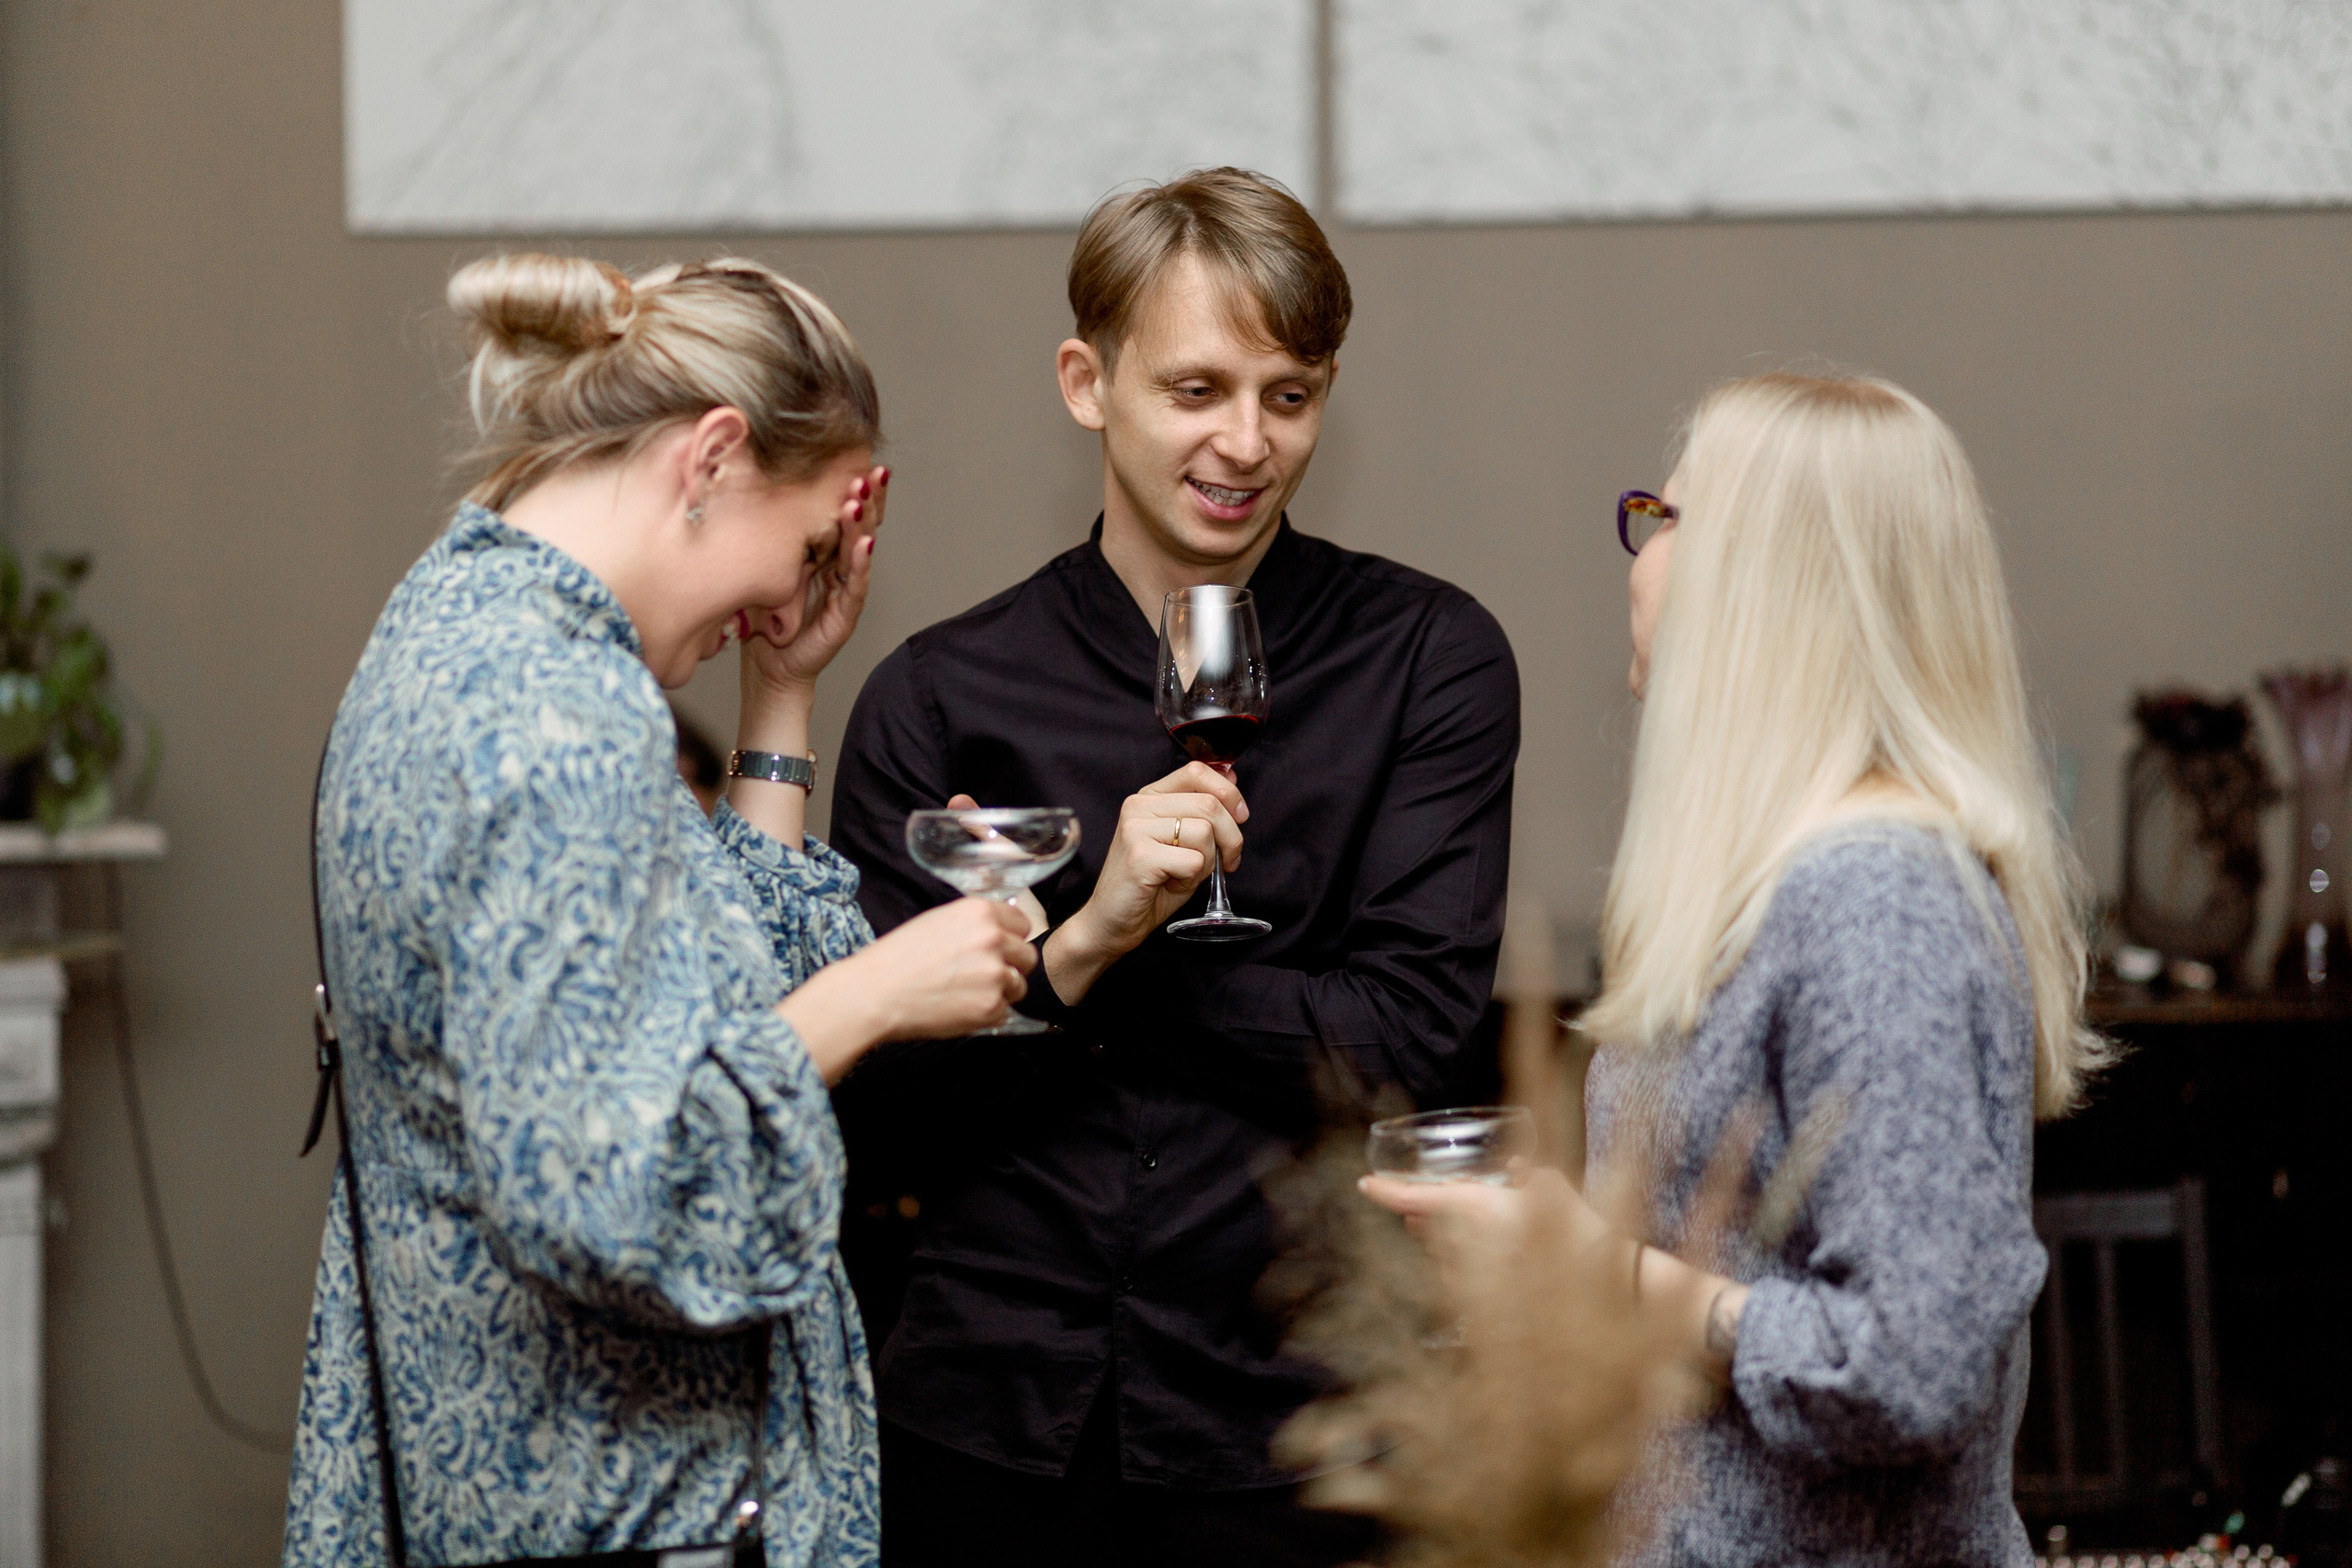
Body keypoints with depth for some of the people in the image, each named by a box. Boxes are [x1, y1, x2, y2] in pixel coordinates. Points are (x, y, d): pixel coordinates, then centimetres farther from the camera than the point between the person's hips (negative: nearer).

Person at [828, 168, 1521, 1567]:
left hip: (1292, 1432, -1)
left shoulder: (1429, 661, 0)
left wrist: (1089, 966, -10)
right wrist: (1081, 936, -17)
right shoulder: (941, 698, 2)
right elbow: (877, 1120, -2)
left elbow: (1405, 1039, -8)